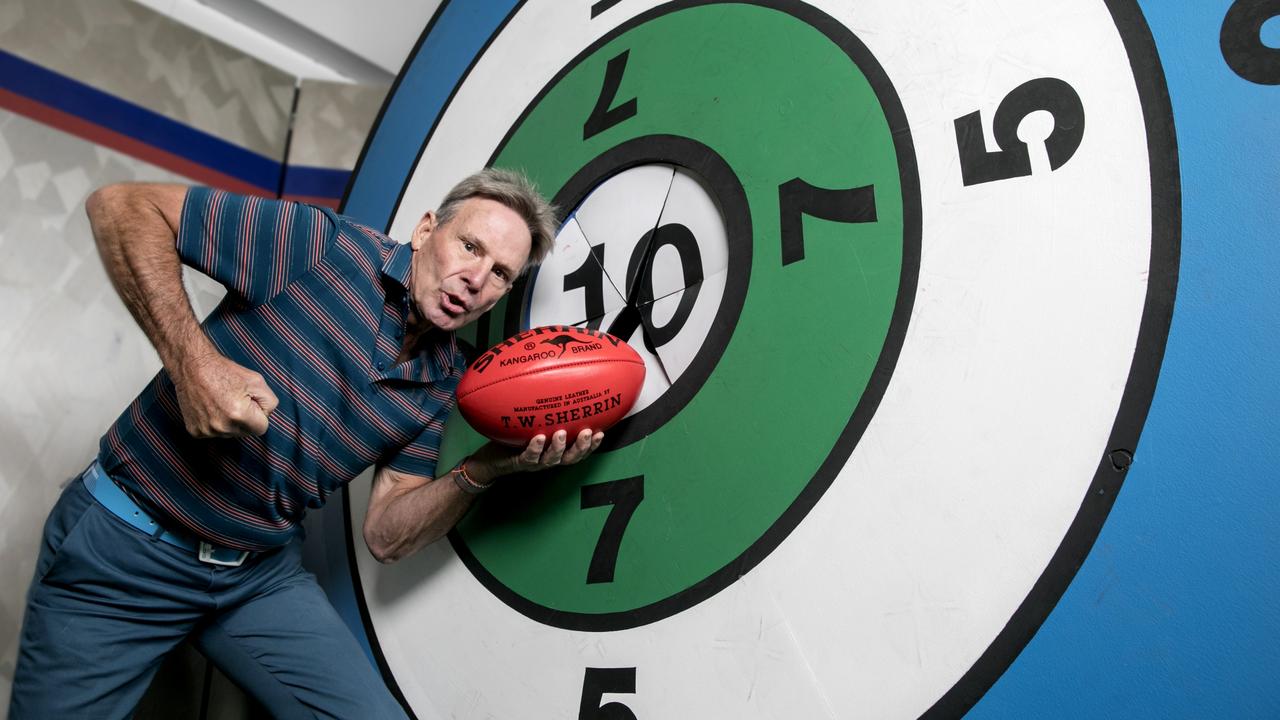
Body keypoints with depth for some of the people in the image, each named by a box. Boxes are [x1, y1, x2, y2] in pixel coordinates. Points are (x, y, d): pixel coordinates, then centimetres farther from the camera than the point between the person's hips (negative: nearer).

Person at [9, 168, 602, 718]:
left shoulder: (443, 381, -2)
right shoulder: (328, 246, -17)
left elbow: (386, 536, -3)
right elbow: (121, 205, -17)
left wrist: (480, 471, -19)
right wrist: (192, 360, -29)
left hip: (263, 574, 4)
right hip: (124, 541, -3)